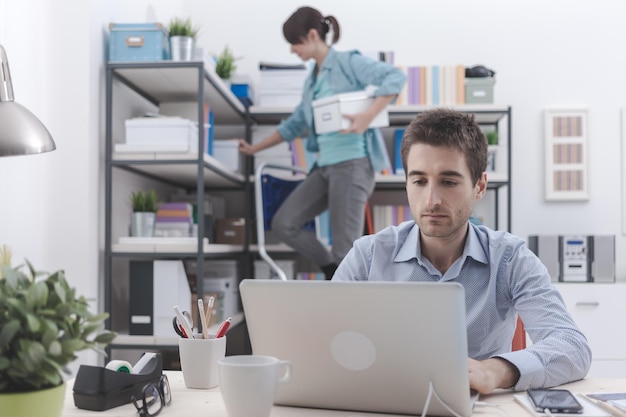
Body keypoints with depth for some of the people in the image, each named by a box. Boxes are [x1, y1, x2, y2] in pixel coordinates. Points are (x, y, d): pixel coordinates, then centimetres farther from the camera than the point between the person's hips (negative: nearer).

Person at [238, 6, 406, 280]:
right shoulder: (311, 80, 19)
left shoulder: (347, 62, -3)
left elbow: (396, 77, -16)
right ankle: (334, 272, 17)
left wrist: (368, 116, -26)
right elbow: (294, 124, 29)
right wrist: (255, 148, 32)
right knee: (283, 224, 3)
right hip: (325, 166, 8)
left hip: (353, 163, -8)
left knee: (346, 249, -8)